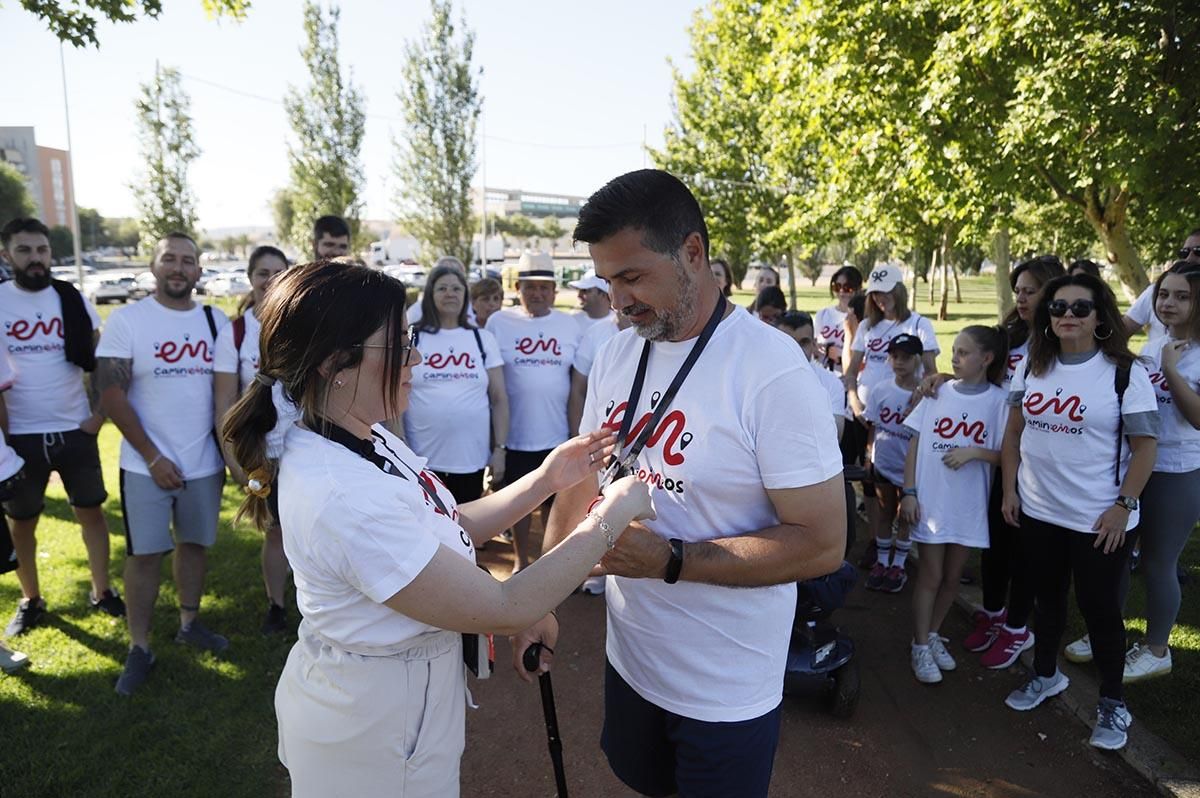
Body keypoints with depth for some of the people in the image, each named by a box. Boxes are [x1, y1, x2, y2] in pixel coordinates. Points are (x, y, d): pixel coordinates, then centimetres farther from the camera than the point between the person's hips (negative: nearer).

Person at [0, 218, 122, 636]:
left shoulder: (73, 299, -1)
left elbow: (101, 361, 5)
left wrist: (99, 413, -3)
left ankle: (101, 591, 23)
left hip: (75, 430, 1)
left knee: (91, 511, 9)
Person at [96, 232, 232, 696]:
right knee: (145, 553, 3)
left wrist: (227, 450, 3)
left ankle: (189, 624, 31)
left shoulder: (216, 321, 3)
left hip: (205, 463, 3)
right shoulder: (126, 320, -7)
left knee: (195, 543, 14)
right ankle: (139, 649, 16)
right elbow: (111, 395, -10)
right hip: (146, 465, -3)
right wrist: (154, 457, -13)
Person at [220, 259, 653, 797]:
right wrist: (612, 516, -21)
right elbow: (502, 610, -29)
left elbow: (447, 531, 5)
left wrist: (545, 480, -4)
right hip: (373, 738, -8)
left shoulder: (365, 440, -5)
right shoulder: (343, 496, -34)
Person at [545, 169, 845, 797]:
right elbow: (584, 480, 6)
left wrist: (669, 560, -27)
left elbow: (823, 544, -22)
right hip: (628, 657, 6)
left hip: (724, 691, -5)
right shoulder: (615, 355, -2)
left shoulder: (773, 371, -22)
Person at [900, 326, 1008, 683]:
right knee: (930, 576, 5)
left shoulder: (998, 401, -4)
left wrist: (974, 452, -20)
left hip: (969, 506, 1)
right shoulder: (937, 393, -1)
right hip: (930, 502, 0)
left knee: (952, 577, 13)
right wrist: (909, 492, -5)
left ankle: (932, 635, 32)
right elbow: (914, 444, 0)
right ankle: (920, 647, 17)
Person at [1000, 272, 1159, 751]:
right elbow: (1014, 433, 9)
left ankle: (1112, 704, 25)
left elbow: (1145, 446, -10)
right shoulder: (1033, 368, 4)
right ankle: (1046, 676, 38)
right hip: (1037, 512, 5)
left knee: (1099, 608, 6)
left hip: (1098, 520, -4)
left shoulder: (1125, 372, -10)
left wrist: (1123, 506, -14)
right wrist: (1010, 490, 4)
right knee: (1047, 597, 19)